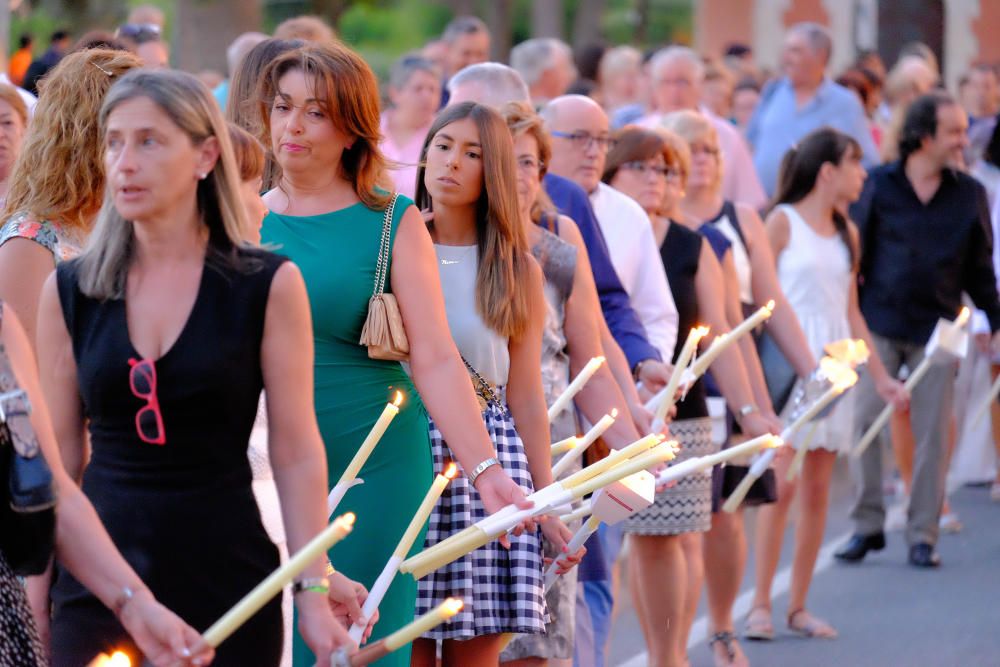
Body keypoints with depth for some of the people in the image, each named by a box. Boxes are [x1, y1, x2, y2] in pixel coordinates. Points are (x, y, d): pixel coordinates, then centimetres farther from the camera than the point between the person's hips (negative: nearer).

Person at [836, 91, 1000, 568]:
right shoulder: (880, 186, 0)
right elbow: (856, 254, 4)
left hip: (937, 328, 1)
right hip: (880, 323, -1)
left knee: (932, 433, 2)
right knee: (863, 422, -4)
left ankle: (922, 533, 10)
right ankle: (867, 525, 7)